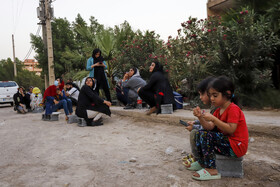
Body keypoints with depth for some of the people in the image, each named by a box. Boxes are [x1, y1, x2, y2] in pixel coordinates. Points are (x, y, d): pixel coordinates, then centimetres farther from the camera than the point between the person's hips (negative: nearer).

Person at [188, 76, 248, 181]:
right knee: (200, 133, 5)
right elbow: (210, 127, 1)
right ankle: (202, 162, 14)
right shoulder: (218, 111, 12)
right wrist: (201, 118, -16)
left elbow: (230, 130, -26)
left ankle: (212, 170, -18)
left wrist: (213, 119, -30)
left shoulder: (233, 109, -16)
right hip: (226, 141, 9)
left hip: (236, 146, -9)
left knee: (206, 135, -24)